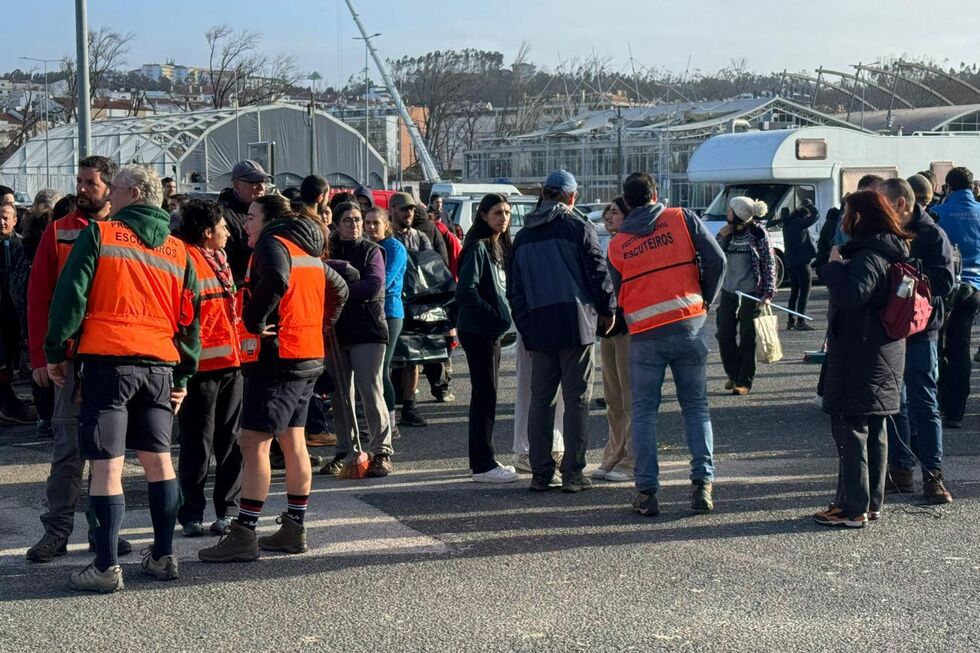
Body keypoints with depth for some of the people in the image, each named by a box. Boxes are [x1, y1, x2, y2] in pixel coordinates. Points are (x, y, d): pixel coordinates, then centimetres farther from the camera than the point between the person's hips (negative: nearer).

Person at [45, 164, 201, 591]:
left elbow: (70, 295, -5)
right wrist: (184, 376, 19)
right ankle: (163, 556, 18)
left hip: (108, 362, -5)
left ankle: (106, 567, -2)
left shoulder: (99, 235, 0)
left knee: (106, 466, -3)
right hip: (160, 366, 5)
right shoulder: (177, 251, 14)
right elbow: (190, 318, 15)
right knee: (158, 460, 13)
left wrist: (55, 352, 4)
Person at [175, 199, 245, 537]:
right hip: (201, 365, -8)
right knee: (198, 443, -1)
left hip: (231, 361, 8)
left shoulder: (220, 260, 19)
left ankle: (228, 509, 17)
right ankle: (192, 513, 8)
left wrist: (239, 342, 17)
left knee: (230, 440, 10)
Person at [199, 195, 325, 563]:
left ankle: (244, 536, -11)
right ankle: (294, 530, 18)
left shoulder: (272, 243, -10)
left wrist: (253, 319, -20)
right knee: (293, 443, 13)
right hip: (309, 356, 10)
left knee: (253, 443, -9)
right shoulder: (307, 250, 19)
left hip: (276, 357, -10)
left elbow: (275, 279, -31)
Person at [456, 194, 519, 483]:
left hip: (491, 331, 9)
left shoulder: (499, 247, 15)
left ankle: (484, 460, 21)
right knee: (485, 395, -7)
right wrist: (494, 315, -17)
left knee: (486, 395, 13)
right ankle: (483, 466, -3)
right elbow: (466, 291, -21)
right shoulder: (478, 247, -12)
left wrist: (501, 318, 6)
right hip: (478, 331, -9)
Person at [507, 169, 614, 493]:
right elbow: (598, 273, -5)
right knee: (577, 399, 0)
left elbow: (514, 290, 14)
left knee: (540, 399, 9)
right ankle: (573, 473, -1)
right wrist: (606, 311, 10)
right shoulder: (579, 227, -4)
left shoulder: (523, 236, 13)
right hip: (576, 323, -4)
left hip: (539, 327, 4)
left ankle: (540, 473, 8)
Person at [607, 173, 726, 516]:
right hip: (689, 326, 0)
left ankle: (647, 491, 5)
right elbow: (716, 260, -2)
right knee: (696, 406, 10)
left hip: (645, 334, 0)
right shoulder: (683, 219, 2)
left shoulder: (616, 244, 6)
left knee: (644, 411, 8)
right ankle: (703, 482, 1)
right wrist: (705, 300, 10)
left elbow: (619, 293, 11)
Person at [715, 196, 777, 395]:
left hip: (751, 292, -5)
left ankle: (744, 381, 9)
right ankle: (733, 374, 24)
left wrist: (768, 292, -11)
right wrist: (721, 237, -6)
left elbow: (769, 263, -5)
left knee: (747, 337, 2)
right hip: (728, 291, 5)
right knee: (724, 334, 6)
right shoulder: (729, 232, 9)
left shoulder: (758, 233, -6)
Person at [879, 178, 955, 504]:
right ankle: (900, 470, 20)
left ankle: (932, 475, 6)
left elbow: (945, 282, -17)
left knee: (924, 406, -1)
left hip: (919, 333, -6)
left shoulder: (931, 235, -8)